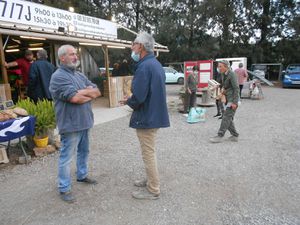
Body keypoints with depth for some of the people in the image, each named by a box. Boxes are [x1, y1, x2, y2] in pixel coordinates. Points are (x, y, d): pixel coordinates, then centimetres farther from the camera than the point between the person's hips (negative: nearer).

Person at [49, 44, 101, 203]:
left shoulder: (80, 75, 13)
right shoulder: (58, 77, -13)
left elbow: (97, 92, 6)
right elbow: (75, 97, -24)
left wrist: (82, 93, -11)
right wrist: (88, 92, -6)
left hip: (84, 122, 8)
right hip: (71, 124, -8)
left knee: (83, 152, 21)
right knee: (66, 157, 3)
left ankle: (82, 175, 40)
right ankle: (64, 189, 16)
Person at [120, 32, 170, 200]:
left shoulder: (144, 66, -21)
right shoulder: (156, 64, 11)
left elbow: (138, 98, -27)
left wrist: (127, 101, -6)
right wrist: (132, 99, 11)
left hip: (147, 117, -10)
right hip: (155, 115, 10)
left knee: (149, 154, 3)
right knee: (150, 152, 22)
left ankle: (153, 190, 18)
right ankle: (151, 180, 38)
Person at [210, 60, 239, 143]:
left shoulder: (232, 75, -14)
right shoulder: (225, 75, 13)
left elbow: (236, 88, -18)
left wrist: (234, 102, -22)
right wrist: (223, 90, 4)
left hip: (233, 100, -9)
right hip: (228, 99, 9)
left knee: (226, 118, -9)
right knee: (228, 118, 10)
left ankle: (220, 136, -8)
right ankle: (235, 135, 19)